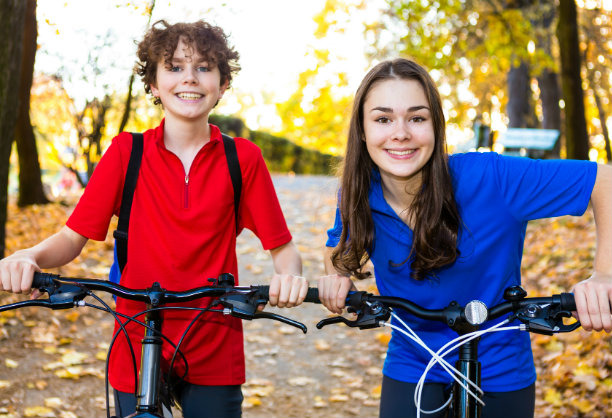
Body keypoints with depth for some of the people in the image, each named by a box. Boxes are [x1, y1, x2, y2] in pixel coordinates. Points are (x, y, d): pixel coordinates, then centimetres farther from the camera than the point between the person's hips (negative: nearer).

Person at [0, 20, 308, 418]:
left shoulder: (243, 158, -3)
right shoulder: (126, 152, -2)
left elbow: (283, 248, -3)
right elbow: (74, 236, -2)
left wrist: (290, 277, -25)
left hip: (215, 359, 0)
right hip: (138, 353, 1)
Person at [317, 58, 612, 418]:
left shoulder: (490, 178, -25)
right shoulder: (357, 198, -13)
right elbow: (339, 244, 11)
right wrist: (337, 275, -11)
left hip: (500, 376, -1)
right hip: (410, 371, 2)